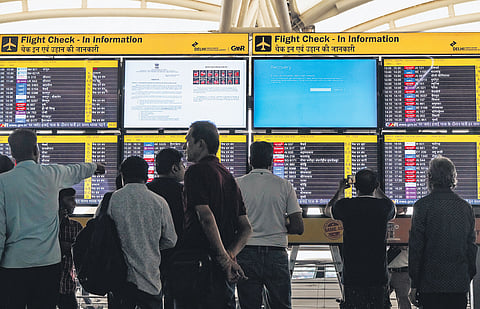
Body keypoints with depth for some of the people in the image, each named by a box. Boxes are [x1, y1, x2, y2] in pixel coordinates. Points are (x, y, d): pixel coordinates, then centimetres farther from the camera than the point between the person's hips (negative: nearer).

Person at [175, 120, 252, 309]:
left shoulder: (196, 172, -7)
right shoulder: (228, 176, 16)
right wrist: (230, 256, 1)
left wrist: (224, 259, -17)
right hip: (222, 272, 8)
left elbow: (206, 217, -19)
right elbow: (246, 228, 13)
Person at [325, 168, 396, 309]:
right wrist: (376, 189, 30)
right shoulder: (384, 206, -5)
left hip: (352, 273, -1)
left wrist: (341, 190, 30)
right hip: (378, 275, 1)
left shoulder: (346, 206, -7)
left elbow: (328, 210, 17)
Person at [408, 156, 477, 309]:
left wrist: (414, 284, -2)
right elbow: (471, 246, 11)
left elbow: (415, 247, -7)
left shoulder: (422, 206, -7)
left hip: (431, 284, -4)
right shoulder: (466, 207, 6)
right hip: (460, 285, 4)